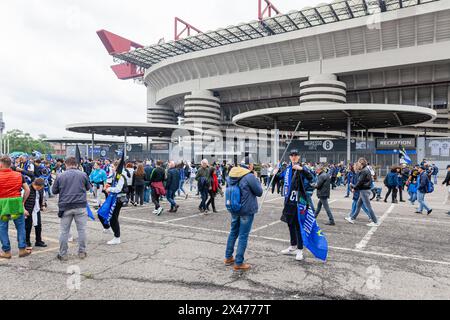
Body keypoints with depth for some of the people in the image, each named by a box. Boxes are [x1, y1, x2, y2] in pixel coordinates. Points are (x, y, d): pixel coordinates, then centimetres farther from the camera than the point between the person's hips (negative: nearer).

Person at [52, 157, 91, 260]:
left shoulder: (60, 176, -1)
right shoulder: (83, 175, 0)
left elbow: (54, 191, 9)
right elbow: (88, 188, 14)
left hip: (65, 207, 0)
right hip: (80, 205, 0)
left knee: (64, 231, 9)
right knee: (82, 229, 9)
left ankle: (63, 254, 17)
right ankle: (82, 252, 15)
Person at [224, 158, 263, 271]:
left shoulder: (231, 175, 1)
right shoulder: (250, 177, -20)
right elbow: (259, 192, -10)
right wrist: (256, 179, 3)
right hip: (247, 210, -7)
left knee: (233, 232, 20)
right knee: (243, 236, 2)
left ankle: (228, 257, 30)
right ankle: (238, 263, 8)